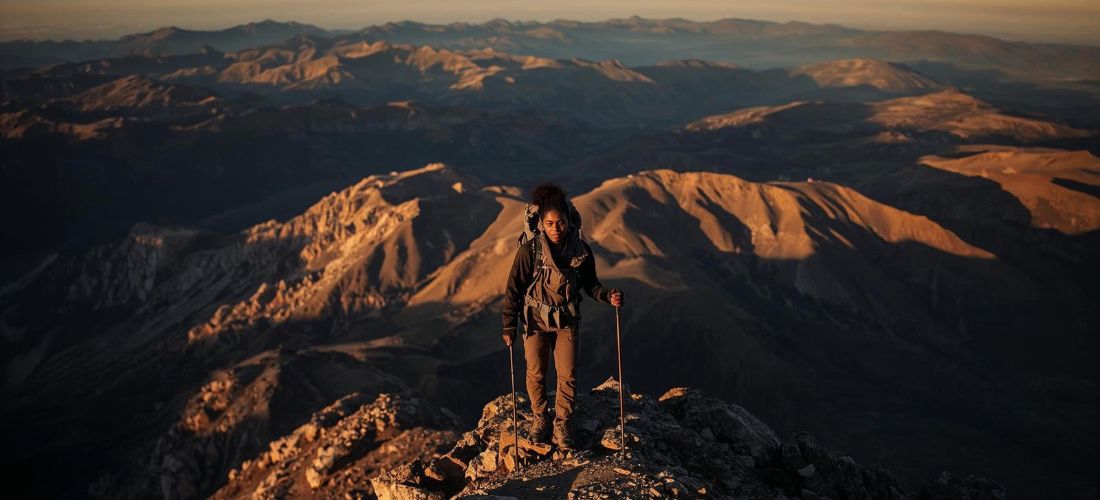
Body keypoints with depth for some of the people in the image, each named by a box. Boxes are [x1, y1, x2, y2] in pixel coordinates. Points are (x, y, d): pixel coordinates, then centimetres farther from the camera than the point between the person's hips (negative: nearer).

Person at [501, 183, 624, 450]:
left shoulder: (581, 250, -10)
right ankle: (539, 418, 35)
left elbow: (590, 284, 4)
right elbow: (514, 289, -11)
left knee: (568, 375, 3)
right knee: (535, 374, 10)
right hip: (536, 320, -1)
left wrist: (607, 296, -16)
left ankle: (561, 424, 23)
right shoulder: (529, 250, -18)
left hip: (567, 321, 2)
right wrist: (509, 326, -12)